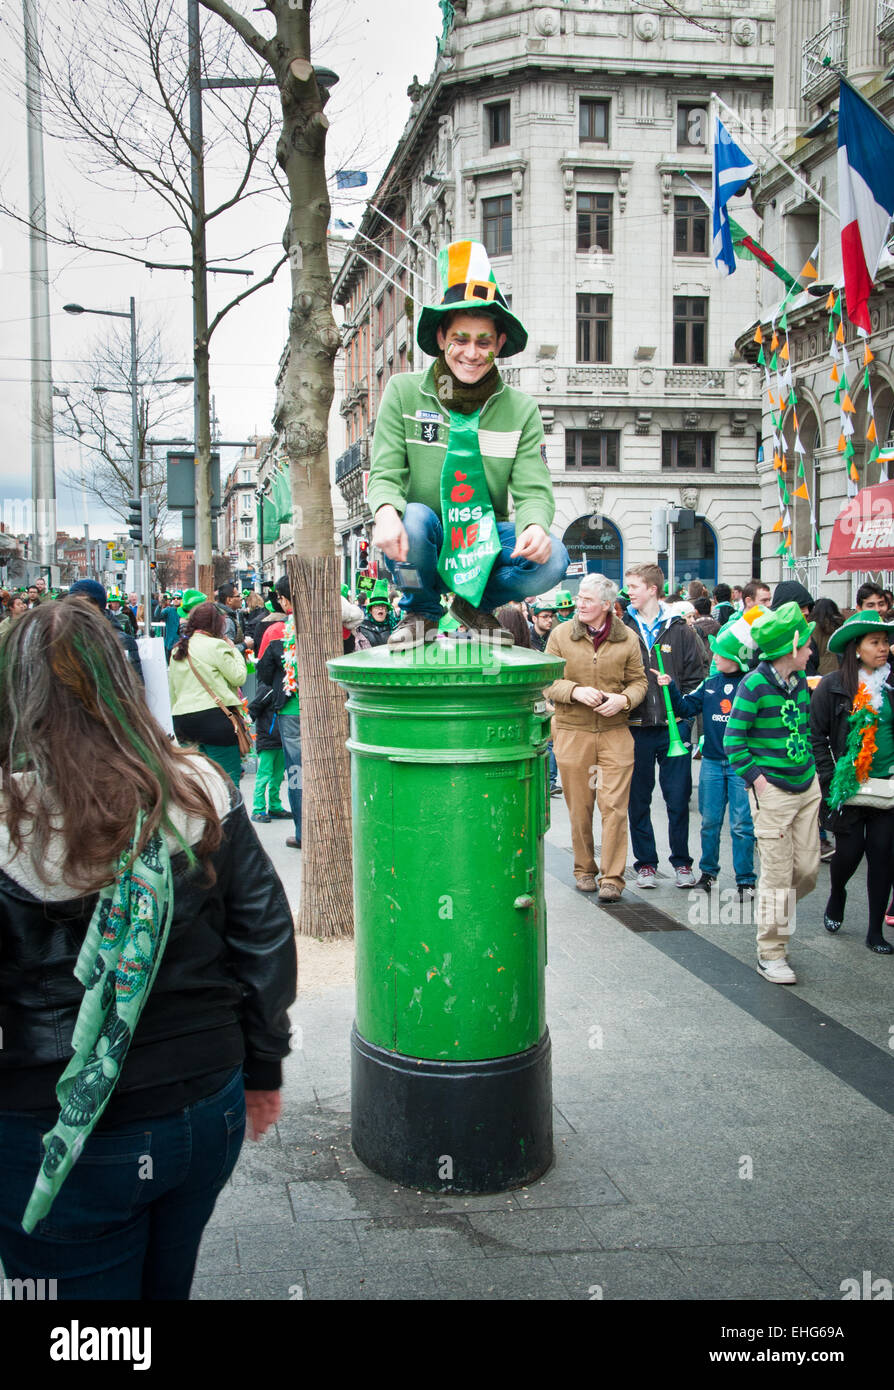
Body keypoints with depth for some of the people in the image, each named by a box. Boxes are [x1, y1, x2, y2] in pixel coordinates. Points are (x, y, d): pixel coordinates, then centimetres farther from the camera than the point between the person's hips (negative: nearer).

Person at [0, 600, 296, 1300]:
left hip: (66, 1145, -4)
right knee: (168, 1284, 27)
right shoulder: (199, 788, -6)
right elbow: (266, 935, 0)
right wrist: (263, 1070, 12)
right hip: (208, 1113, 4)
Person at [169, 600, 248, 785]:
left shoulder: (177, 650, 13)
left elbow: (172, 689, 17)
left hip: (181, 719, 7)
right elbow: (239, 677, -6)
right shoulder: (215, 646, -8)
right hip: (214, 717, -7)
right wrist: (233, 650, 7)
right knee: (230, 775, -2)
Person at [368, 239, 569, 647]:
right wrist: (386, 512, -33)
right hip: (421, 550, -1)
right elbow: (385, 473, -7)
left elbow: (533, 489, -6)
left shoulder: (520, 409, 2)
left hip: (486, 542, 2)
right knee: (415, 517, -36)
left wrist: (535, 525, -32)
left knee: (551, 560, -27)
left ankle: (477, 602, 8)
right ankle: (420, 612, -3)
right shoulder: (404, 391, -2)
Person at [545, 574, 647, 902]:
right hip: (572, 732, 1)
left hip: (615, 733, 0)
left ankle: (612, 878, 1)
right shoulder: (560, 635, 2)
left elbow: (639, 680, 9)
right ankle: (584, 869, 24)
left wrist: (623, 698, -12)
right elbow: (547, 682, 2)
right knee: (579, 807, 7)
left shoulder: (627, 639, 3)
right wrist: (575, 691, -16)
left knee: (614, 806, -6)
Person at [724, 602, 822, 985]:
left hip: (806, 786, 7)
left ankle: (772, 911, 36)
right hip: (773, 790, -7)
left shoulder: (800, 679, 7)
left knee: (807, 871, 8)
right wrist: (757, 777, -14)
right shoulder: (755, 683, -14)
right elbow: (732, 739, -11)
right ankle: (771, 954, 12)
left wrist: (810, 767, 13)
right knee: (778, 874, -1)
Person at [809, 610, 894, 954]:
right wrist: (831, 779, -7)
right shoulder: (833, 686, -4)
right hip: (848, 785, -2)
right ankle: (836, 896, 33)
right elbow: (816, 736, -2)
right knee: (849, 850, -1)